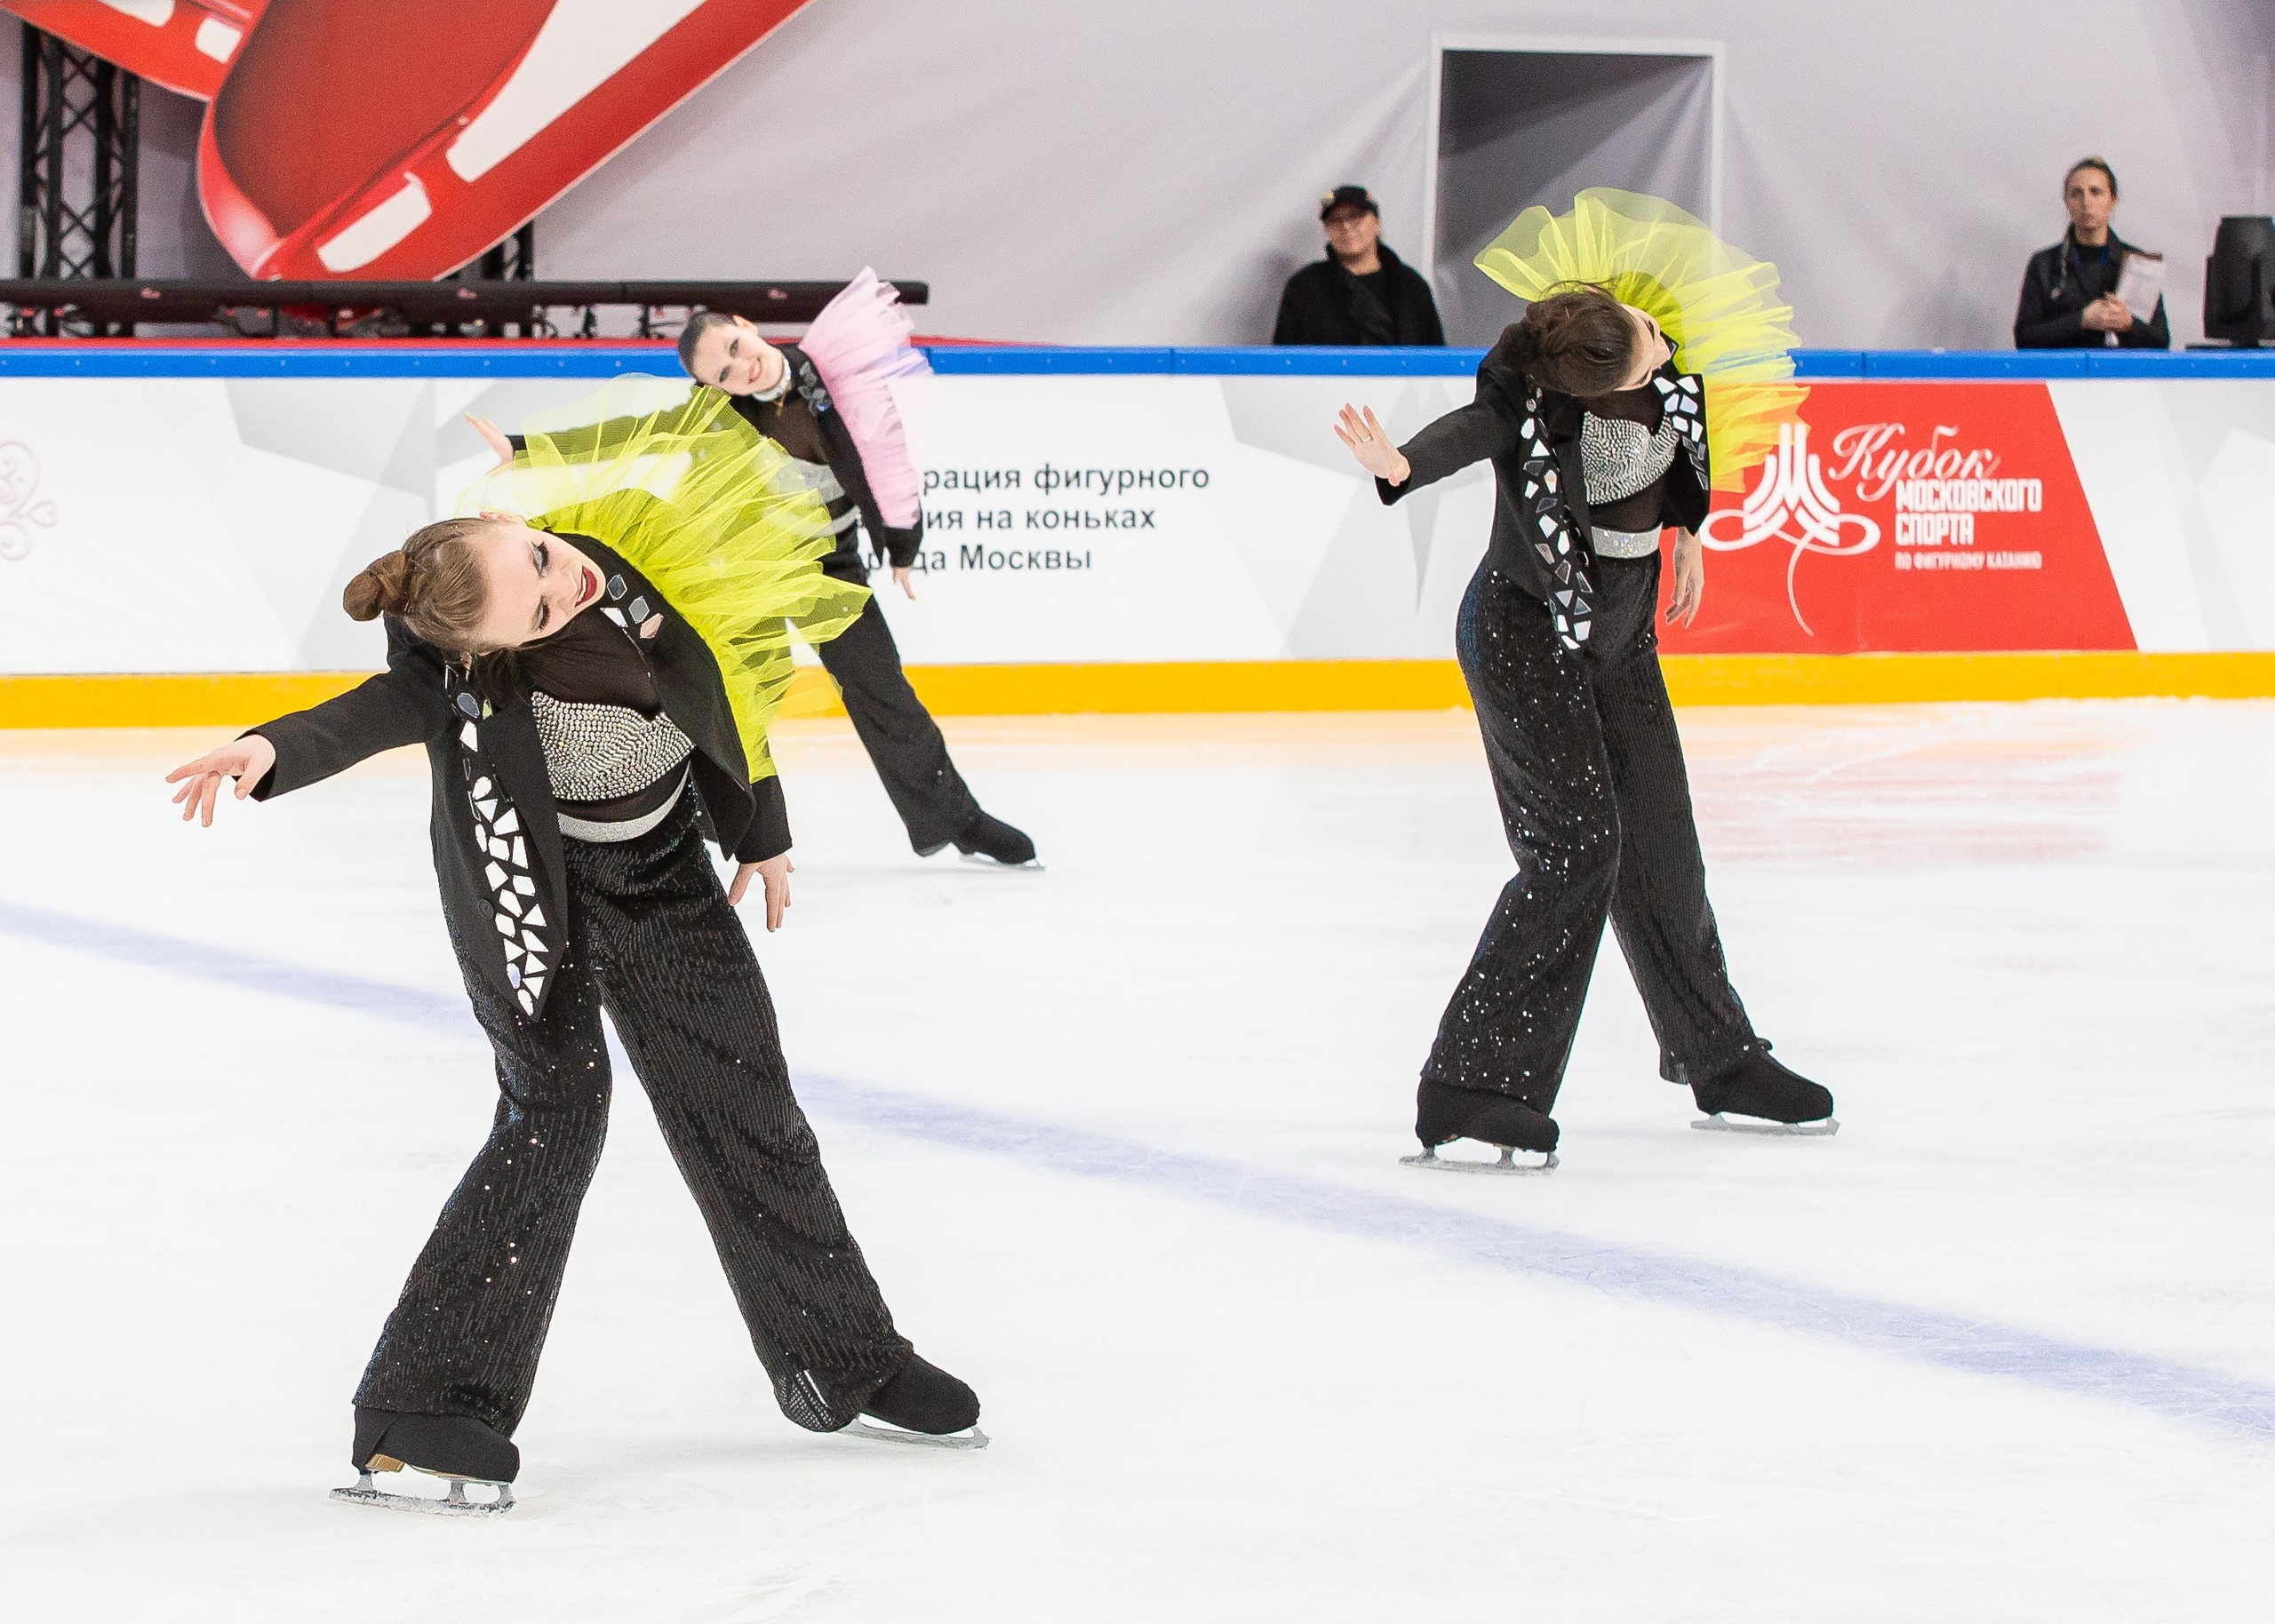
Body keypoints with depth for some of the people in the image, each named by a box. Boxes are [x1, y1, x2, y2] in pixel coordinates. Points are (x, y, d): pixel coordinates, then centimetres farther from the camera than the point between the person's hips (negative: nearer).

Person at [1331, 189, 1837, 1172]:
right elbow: (1472, 431, -48)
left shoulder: (1665, 344, -9)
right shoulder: (1533, 398, -28)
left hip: (1618, 630, 7)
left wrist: (1686, 529, 22)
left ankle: (1718, 1060, 32)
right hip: (1527, 636, -7)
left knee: (1658, 841, 14)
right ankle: (1470, 1089, -15)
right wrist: (1401, 465, -69)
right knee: (1577, 843, -16)